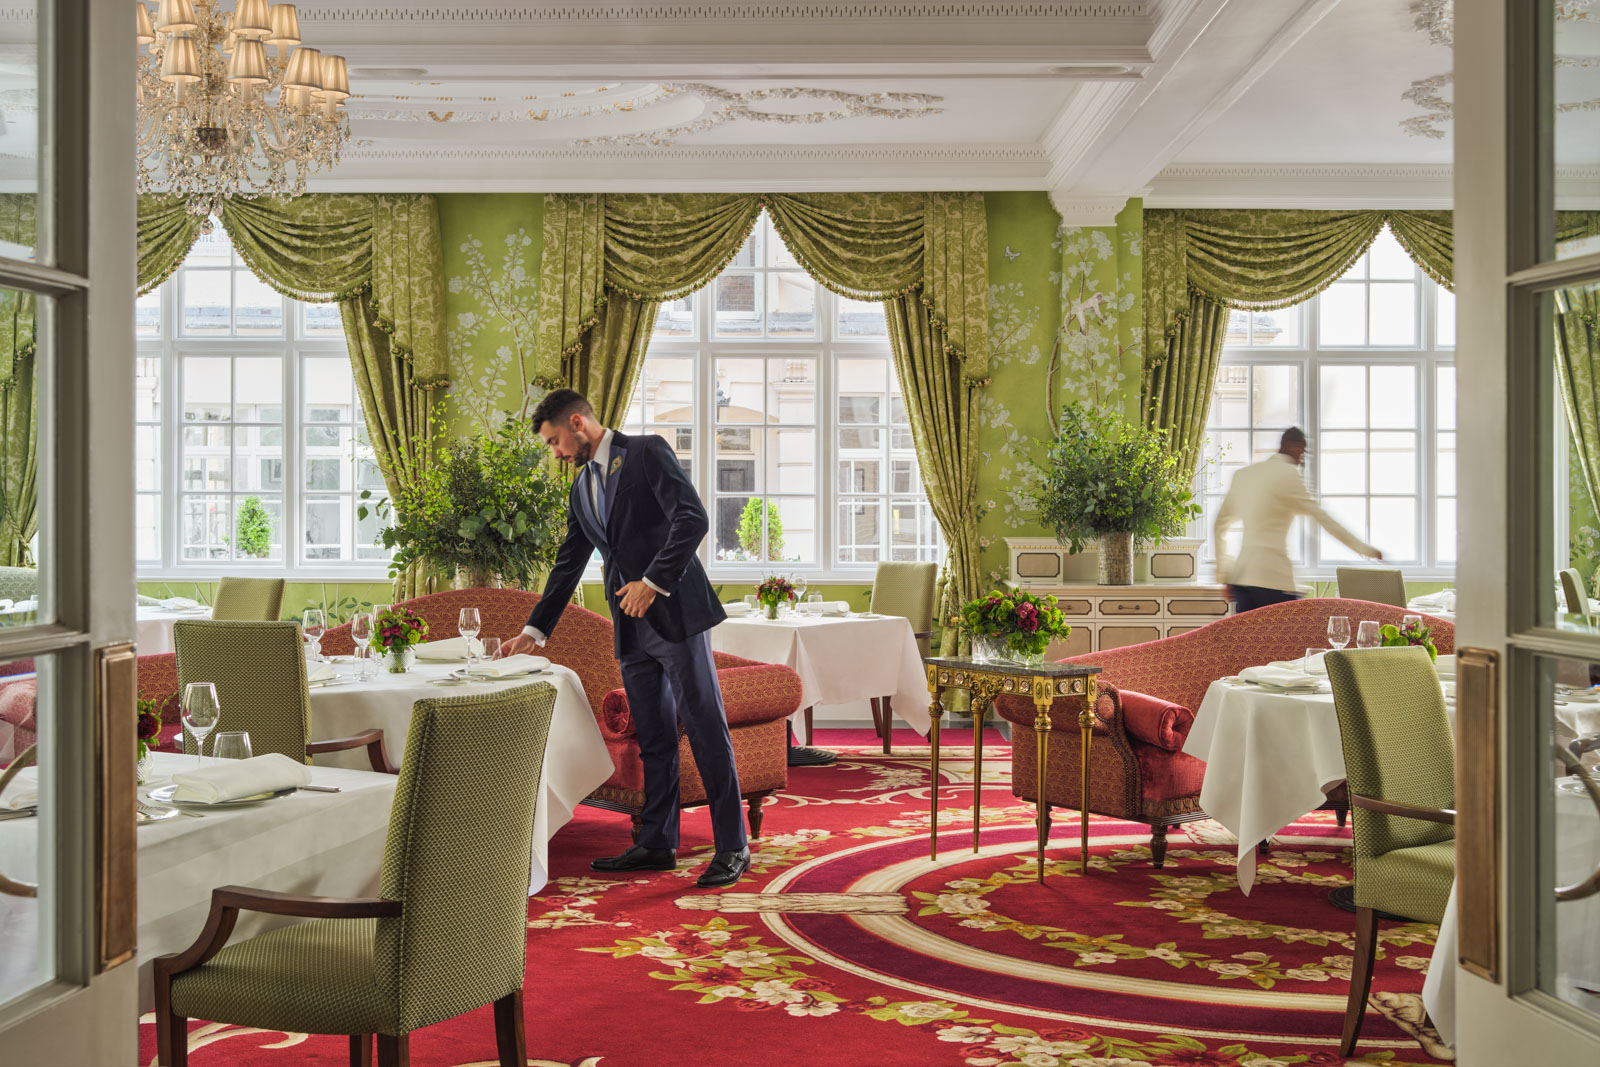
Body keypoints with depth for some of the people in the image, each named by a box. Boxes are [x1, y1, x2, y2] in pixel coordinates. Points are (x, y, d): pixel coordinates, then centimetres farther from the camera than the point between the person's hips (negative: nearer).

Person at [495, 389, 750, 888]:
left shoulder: (647, 453, -4)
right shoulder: (582, 489, 18)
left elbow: (693, 517, -15)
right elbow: (567, 566, 23)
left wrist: (654, 581, -18)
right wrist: (533, 630, 20)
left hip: (675, 612, -7)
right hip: (631, 628, 7)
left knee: (706, 729, -4)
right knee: (654, 739, 11)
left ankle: (732, 847, 1)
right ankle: (657, 843, 19)